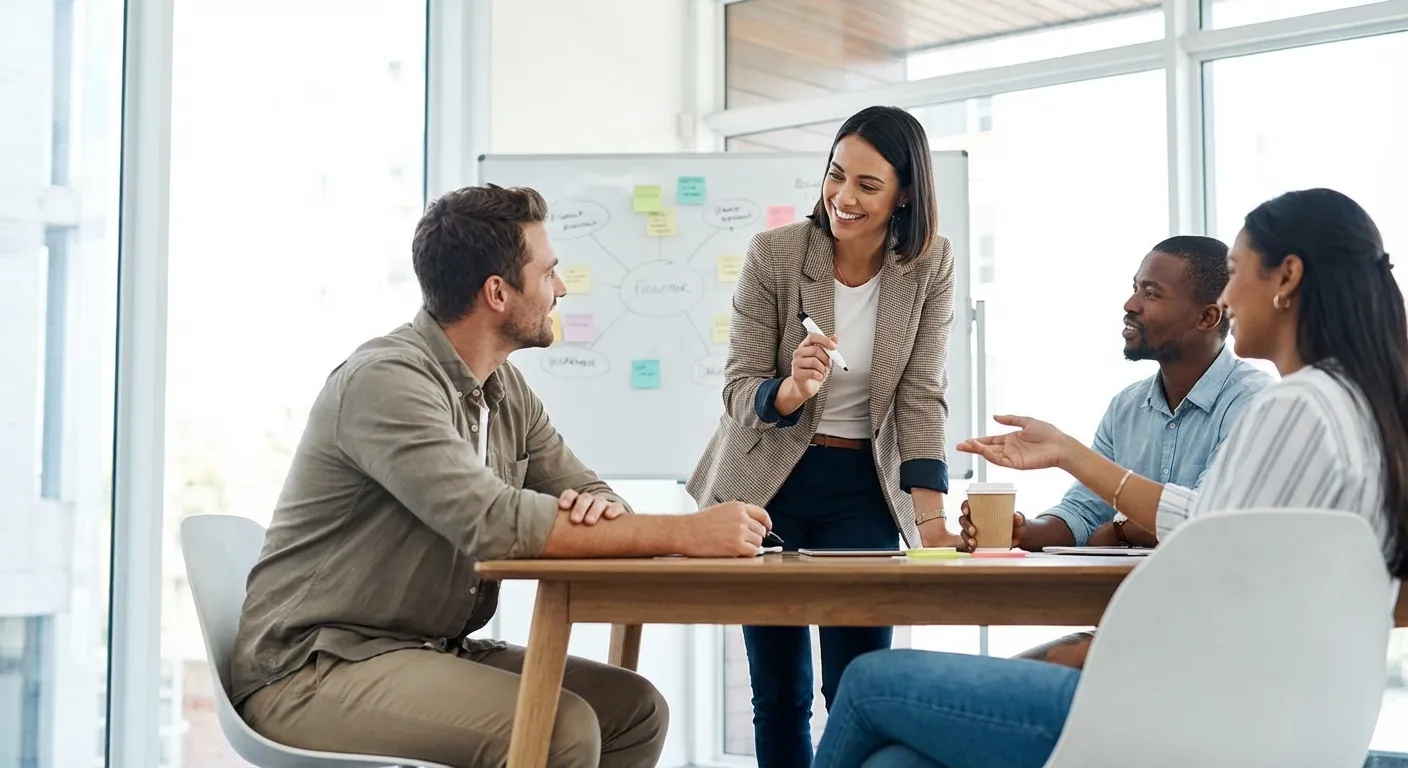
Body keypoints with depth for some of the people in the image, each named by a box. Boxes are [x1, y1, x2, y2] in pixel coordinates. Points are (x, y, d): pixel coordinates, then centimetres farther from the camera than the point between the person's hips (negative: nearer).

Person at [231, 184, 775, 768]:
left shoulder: (505, 389, 7)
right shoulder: (386, 380, -20)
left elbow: (589, 494, 8)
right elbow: (495, 523, -31)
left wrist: (601, 510, -19)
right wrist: (685, 534, -29)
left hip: (431, 651, 9)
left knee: (635, 708, -2)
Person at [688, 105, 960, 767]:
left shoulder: (930, 267, -6)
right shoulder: (773, 254, -12)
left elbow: (923, 398, -8)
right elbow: (738, 390, -10)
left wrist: (932, 518, -19)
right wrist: (790, 390, -33)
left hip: (864, 489, 1)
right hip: (769, 484, 0)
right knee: (779, 691, 6)